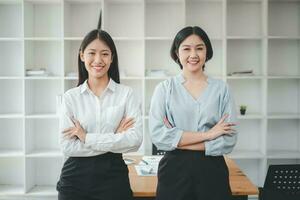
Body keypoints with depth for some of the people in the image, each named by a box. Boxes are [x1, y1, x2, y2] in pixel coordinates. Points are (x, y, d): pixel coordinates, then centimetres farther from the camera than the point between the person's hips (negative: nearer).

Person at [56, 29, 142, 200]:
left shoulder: (127, 94, -2)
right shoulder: (70, 97, 0)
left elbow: (135, 139, -14)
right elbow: (67, 147, -8)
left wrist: (87, 137, -12)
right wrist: (115, 139, -12)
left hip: (113, 176, -1)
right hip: (75, 177, 1)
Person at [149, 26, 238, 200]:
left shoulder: (221, 89, 1)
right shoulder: (165, 88, -1)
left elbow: (229, 140, -6)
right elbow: (158, 135, -12)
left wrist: (178, 141, -12)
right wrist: (206, 134, -14)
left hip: (212, 171, 1)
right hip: (174, 171, 0)